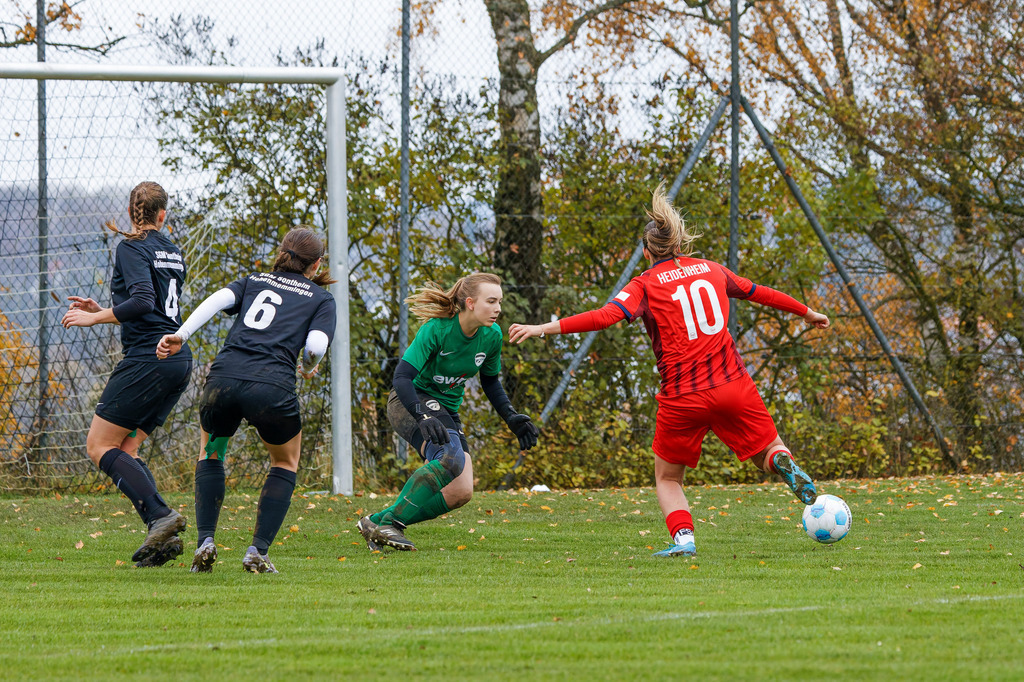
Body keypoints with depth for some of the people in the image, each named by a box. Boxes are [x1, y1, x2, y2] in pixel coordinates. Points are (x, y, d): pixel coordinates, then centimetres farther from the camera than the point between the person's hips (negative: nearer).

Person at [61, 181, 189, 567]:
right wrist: (101, 310, 26)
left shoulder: (132, 249, -7)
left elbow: (142, 301, -21)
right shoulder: (172, 252, 18)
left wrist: (94, 317, -11)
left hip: (147, 358, -8)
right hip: (179, 360, 8)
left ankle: (160, 517, -20)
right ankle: (161, 536, -4)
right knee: (124, 449, 11)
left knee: (99, 446, -4)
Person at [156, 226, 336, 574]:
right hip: (272, 385, -3)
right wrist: (309, 368, 21)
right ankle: (257, 552, 8)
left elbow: (219, 299, 5)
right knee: (285, 463, 24)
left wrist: (181, 336, -5)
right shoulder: (322, 300, 17)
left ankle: (205, 542, 12)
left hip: (223, 377, 3)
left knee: (210, 454, 29)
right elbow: (316, 344, -1)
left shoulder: (254, 281, 25)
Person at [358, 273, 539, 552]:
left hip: (447, 411, 7)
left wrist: (512, 418, 4)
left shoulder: (491, 336, -3)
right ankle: (386, 521, -28)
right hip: (410, 403, -7)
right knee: (450, 457, -34)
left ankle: (379, 522, -4)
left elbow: (491, 382, 15)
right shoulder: (436, 329, -22)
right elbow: (401, 377, -28)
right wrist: (423, 417, -42)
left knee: (461, 492, -9)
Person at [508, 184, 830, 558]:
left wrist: (545, 328, -18)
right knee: (769, 451, 17)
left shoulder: (645, 285, 0)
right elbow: (760, 293, 27)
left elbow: (606, 316, -16)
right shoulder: (710, 270, 13)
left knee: (667, 477, 15)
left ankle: (683, 537, -10)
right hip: (732, 386, 2)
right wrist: (807, 313, 42)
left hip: (682, 398, -2)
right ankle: (783, 463, -20)